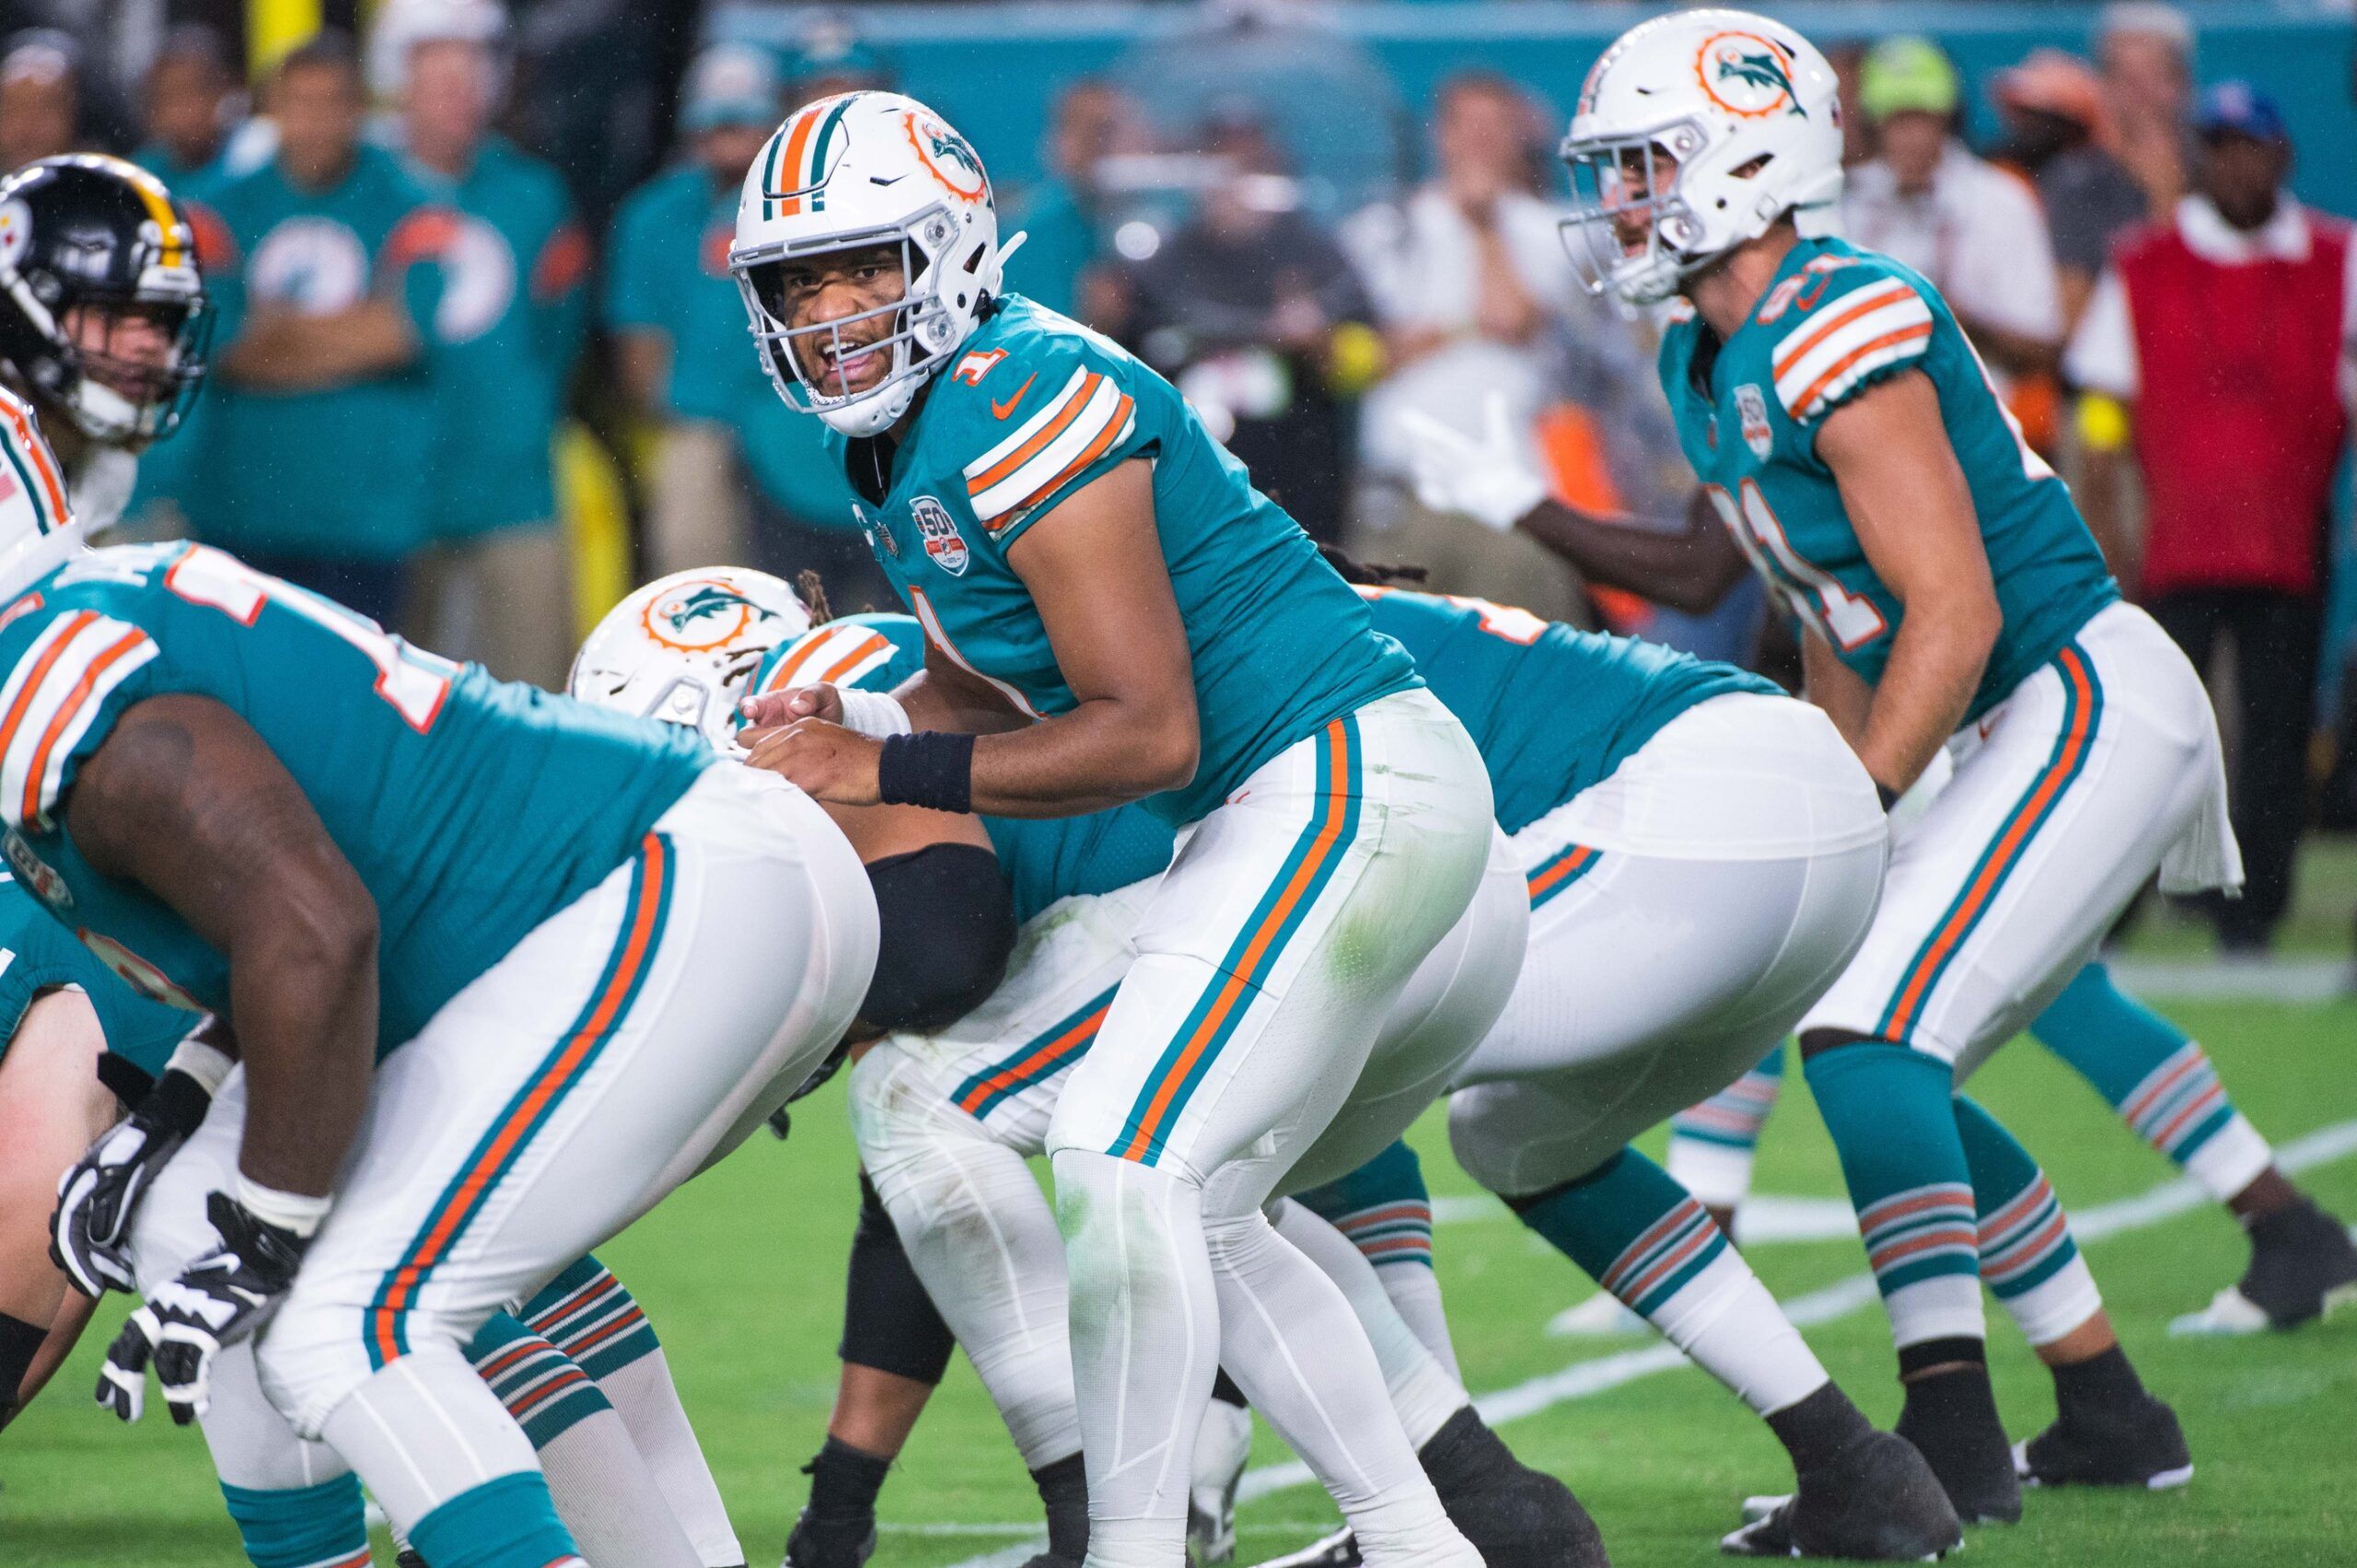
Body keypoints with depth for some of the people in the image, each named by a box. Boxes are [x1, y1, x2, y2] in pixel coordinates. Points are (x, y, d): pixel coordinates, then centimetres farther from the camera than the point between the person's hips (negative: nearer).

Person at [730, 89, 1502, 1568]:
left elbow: (1148, 732, -21)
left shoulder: (1023, 402, -20)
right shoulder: (903, 438, 11)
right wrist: (840, 721, -1)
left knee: (1128, 1163, -15)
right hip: (1295, 802, 11)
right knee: (1198, 1214, 13)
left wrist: (885, 771, -18)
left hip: (1347, 781, -11)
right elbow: (991, 686, 19)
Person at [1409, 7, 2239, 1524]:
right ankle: (2110, 1416, 24)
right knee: (1905, 1068, 15)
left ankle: (1953, 1440, -18)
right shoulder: (1717, 364, 10)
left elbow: (1954, 614, -23)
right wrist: (1525, 508, 19)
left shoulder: (1841, 331, -20)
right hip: (2034, 729, 10)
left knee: (1873, 1035, -17)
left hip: (2092, 702, -10)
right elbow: (1707, 570, 27)